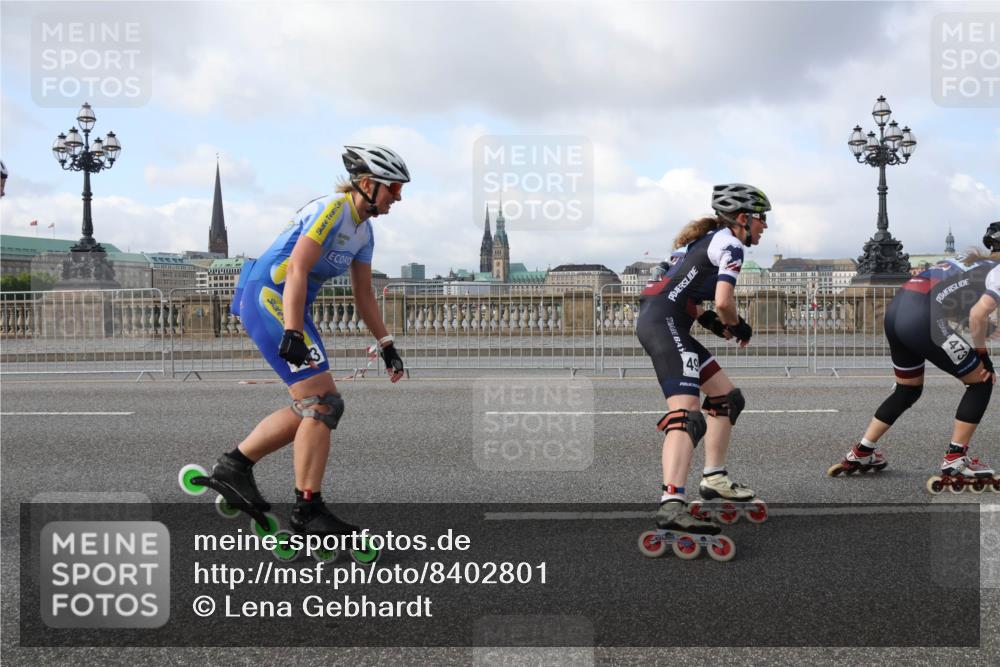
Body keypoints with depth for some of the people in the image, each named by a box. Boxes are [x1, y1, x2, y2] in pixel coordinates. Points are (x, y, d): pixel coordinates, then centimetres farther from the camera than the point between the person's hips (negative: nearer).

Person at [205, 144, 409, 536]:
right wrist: (293, 333, -31)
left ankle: (234, 465, 15)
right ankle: (308, 510, -8)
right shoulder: (332, 210, -15)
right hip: (267, 297, -10)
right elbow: (296, 272, -24)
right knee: (322, 404, -13)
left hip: (288, 306, 10)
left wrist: (387, 346, 18)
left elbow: (363, 296, 20)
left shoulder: (363, 231, 14)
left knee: (315, 407, 9)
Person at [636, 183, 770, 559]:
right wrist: (737, 325, 5)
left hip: (657, 320, 10)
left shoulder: (708, 238, 23)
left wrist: (709, 320, 13)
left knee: (726, 396, 20)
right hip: (664, 323, -10)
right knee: (686, 412, -24)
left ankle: (714, 479, 29)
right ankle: (672, 506, -39)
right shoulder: (730, 244, -5)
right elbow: (724, 301, -17)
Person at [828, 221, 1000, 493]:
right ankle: (955, 463, 8)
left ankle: (861, 454, 30)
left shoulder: (971, 260, 29)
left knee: (908, 390, 26)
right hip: (922, 319, -8)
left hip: (895, 309, 8)